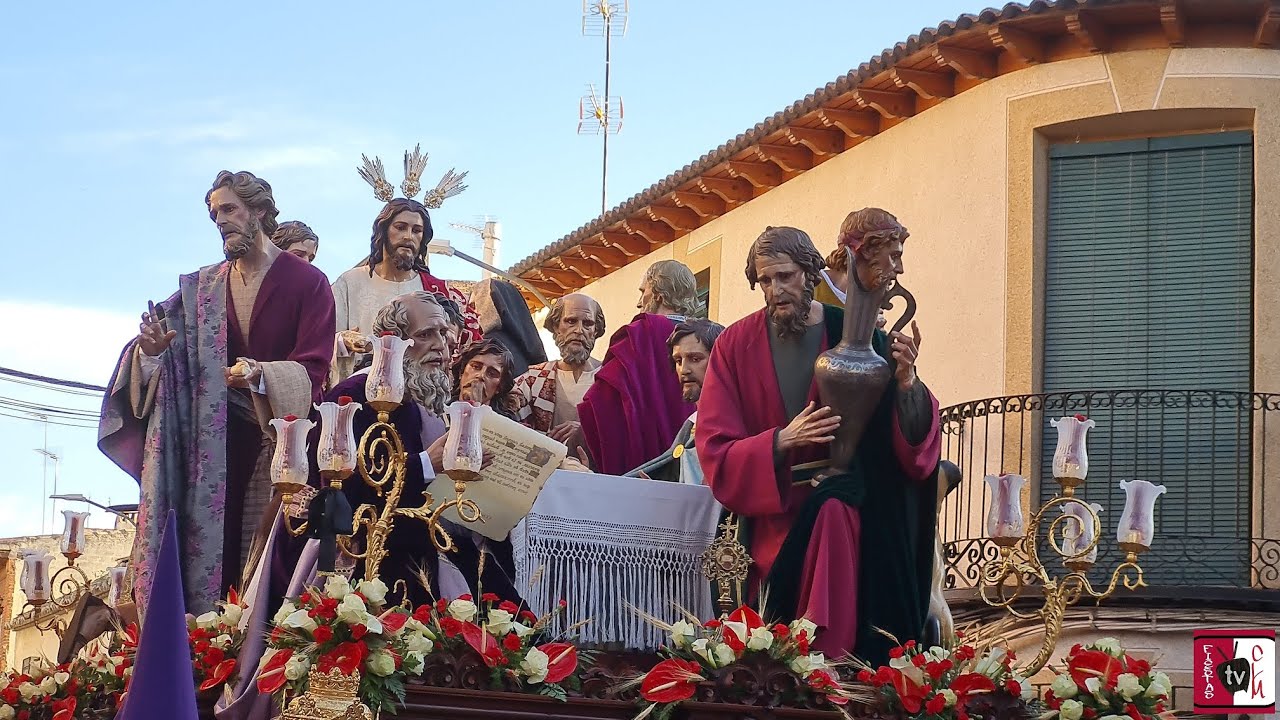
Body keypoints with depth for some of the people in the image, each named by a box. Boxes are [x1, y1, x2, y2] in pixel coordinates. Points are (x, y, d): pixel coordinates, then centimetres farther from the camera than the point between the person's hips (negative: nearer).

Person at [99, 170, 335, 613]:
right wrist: (152, 351, -15)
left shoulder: (306, 281, 0)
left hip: (276, 437, -3)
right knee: (206, 543, -5)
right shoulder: (201, 288, 15)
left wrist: (260, 374, -28)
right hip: (212, 442, 4)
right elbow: (184, 358, 8)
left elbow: (313, 367, -10)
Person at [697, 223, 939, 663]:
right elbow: (715, 452, -4)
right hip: (770, 512, 0)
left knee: (832, 515, -32)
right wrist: (781, 441, -21)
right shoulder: (736, 346, 1)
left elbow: (912, 444, -3)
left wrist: (906, 382, -23)